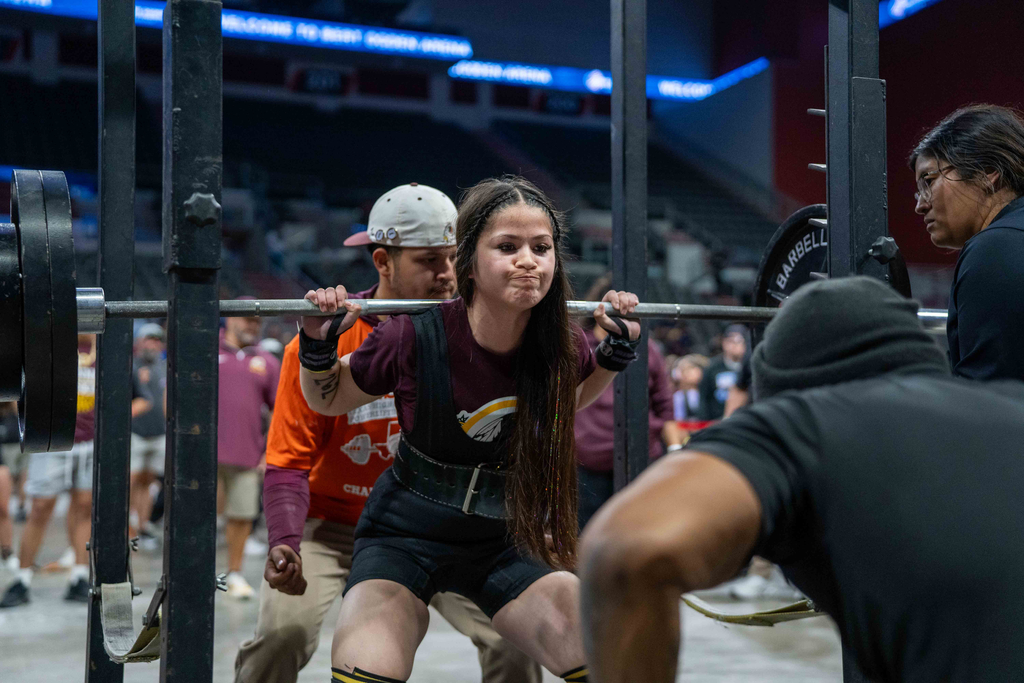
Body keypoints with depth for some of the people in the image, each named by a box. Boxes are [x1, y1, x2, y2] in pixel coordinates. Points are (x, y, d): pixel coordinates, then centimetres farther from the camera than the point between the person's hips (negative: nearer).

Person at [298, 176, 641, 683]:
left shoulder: (560, 346, -12)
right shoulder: (415, 337, -22)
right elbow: (329, 400, -3)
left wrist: (618, 351, 0)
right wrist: (317, 346, -21)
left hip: (506, 538, 3)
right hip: (405, 536, -3)